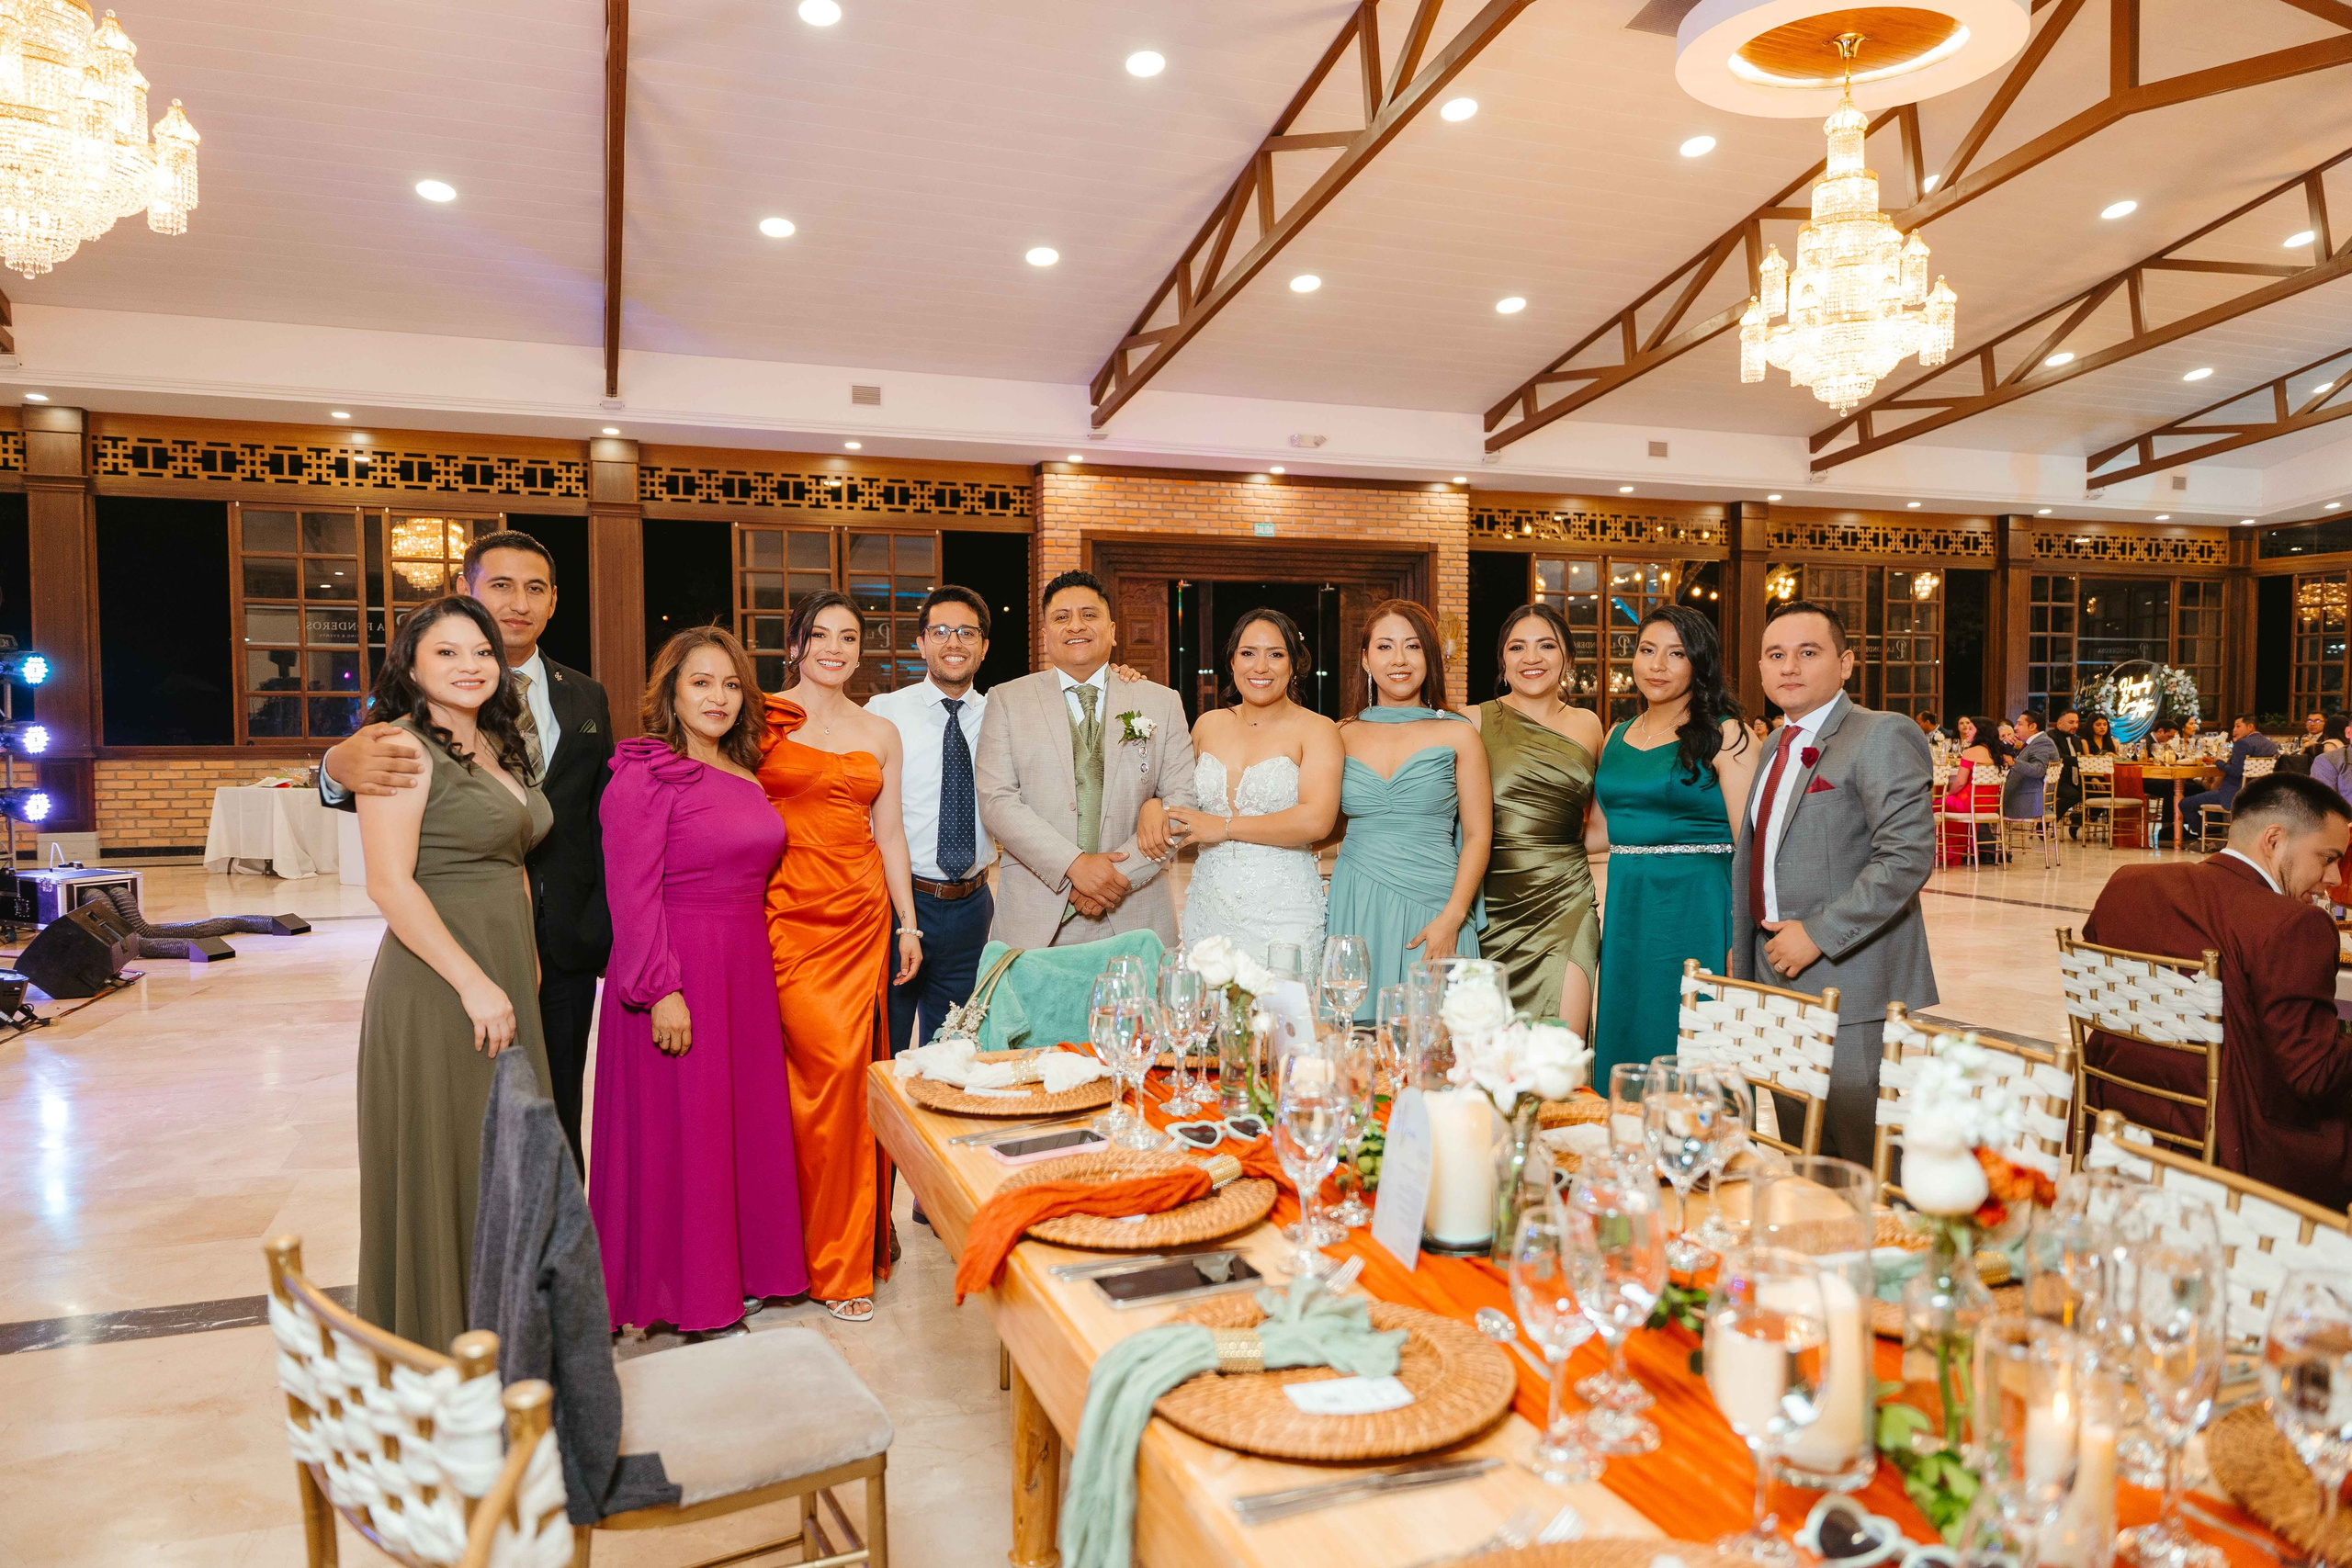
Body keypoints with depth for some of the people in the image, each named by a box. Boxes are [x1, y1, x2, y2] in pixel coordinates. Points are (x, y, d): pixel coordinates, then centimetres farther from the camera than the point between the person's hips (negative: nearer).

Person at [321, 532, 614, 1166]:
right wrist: (339, 768, -37)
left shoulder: (585, 698, 9)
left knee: (556, 1123, 13)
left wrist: (605, 926, 0)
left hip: (565, 945, 3)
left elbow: (605, 820, 8)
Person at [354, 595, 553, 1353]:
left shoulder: (499, 747, 12)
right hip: (435, 985, -8)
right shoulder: (404, 747, -12)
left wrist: (524, 968, 13)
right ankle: (435, 1329, 21)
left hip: (504, 982, 8)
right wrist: (474, 984, -20)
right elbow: (390, 883, -19)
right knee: (438, 1161, 4)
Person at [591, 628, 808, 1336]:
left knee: (744, 1121, 14)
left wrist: (756, 969, 11)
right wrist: (662, 991, -19)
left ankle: (737, 1267, 30)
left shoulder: (744, 775, 11)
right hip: (676, 977, -7)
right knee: (673, 1127, 4)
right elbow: (632, 894, -15)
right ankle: (669, 1287, 19)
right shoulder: (644, 774, -10)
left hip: (744, 973, 7)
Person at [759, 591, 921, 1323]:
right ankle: (835, 1261, 6)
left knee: (854, 1073, 3)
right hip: (790, 912, -4)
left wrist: (908, 923, 10)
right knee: (833, 1065, -11)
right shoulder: (763, 719, 3)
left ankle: (851, 1246, 18)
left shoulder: (880, 733, 15)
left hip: (862, 915, 4)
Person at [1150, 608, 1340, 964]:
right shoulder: (1208, 725, 10)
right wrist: (1153, 807, 3)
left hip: (1283, 912, -4)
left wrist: (1225, 827, -13)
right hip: (1208, 905, 4)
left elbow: (1316, 821, -18)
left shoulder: (1316, 730, -4)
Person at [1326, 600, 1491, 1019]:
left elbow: (1477, 836, 0)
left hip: (1430, 910, -2)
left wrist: (1452, 918, -9)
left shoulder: (1458, 736, 2)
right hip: (1354, 907, 2)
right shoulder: (1344, 736, 8)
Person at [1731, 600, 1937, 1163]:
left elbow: (1909, 854, -21)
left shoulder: (1882, 737, -10)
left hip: (1852, 987, -8)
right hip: (1780, 979, 8)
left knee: (1864, 1155, -2)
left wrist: (1819, 935, -21)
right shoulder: (1777, 747, 17)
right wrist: (1741, 947, 18)